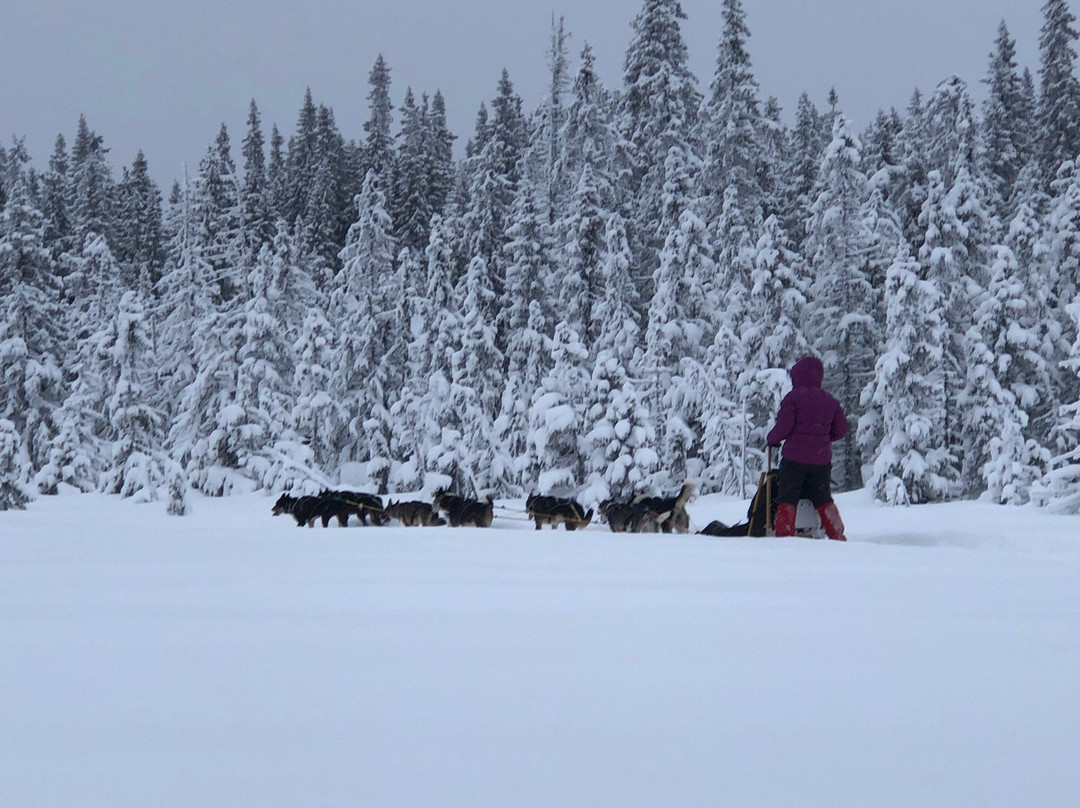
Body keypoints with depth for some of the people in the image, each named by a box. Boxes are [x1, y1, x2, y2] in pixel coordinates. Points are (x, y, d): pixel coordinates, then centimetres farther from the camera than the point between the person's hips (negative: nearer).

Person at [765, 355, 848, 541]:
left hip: (794, 457, -5)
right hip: (821, 460, 5)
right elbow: (841, 430, 12)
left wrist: (772, 439, 6)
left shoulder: (793, 397, -7)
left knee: (787, 498, 3)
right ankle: (837, 535, 15)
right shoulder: (830, 401, 8)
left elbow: (783, 426, -12)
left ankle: (784, 534, -5)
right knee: (823, 499, 17)